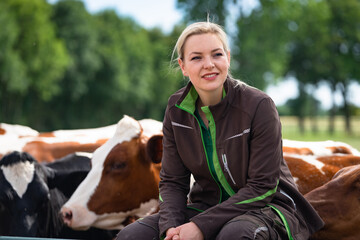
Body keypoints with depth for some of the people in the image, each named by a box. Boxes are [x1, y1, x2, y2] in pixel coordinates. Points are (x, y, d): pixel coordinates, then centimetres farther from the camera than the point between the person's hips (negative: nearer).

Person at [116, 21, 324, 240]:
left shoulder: (259, 105, -17)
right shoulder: (177, 110, -2)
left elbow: (262, 188, -17)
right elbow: (172, 182, 1)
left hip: (266, 208, -4)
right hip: (207, 205, 5)